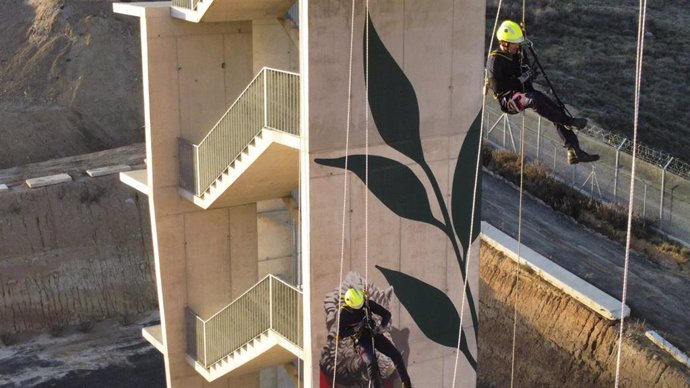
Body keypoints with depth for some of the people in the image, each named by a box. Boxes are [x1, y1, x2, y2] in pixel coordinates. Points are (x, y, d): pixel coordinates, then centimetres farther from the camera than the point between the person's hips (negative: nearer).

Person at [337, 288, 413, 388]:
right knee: (371, 363, -28)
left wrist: (381, 326, -19)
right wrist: (356, 328, -23)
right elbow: (340, 335, -13)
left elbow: (386, 314, 0)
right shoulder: (344, 313, -14)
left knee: (396, 355, -7)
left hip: (374, 334, 3)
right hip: (361, 340, -3)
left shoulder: (368, 304, -7)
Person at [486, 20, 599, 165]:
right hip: (507, 99, -8)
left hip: (524, 93, 8)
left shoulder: (516, 54, 11)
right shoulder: (494, 60, -13)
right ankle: (568, 122, -30)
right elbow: (498, 88, -20)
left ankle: (574, 152, -14)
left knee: (557, 109, -11)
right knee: (534, 99, -41)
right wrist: (521, 79, -21)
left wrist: (530, 74, 1)